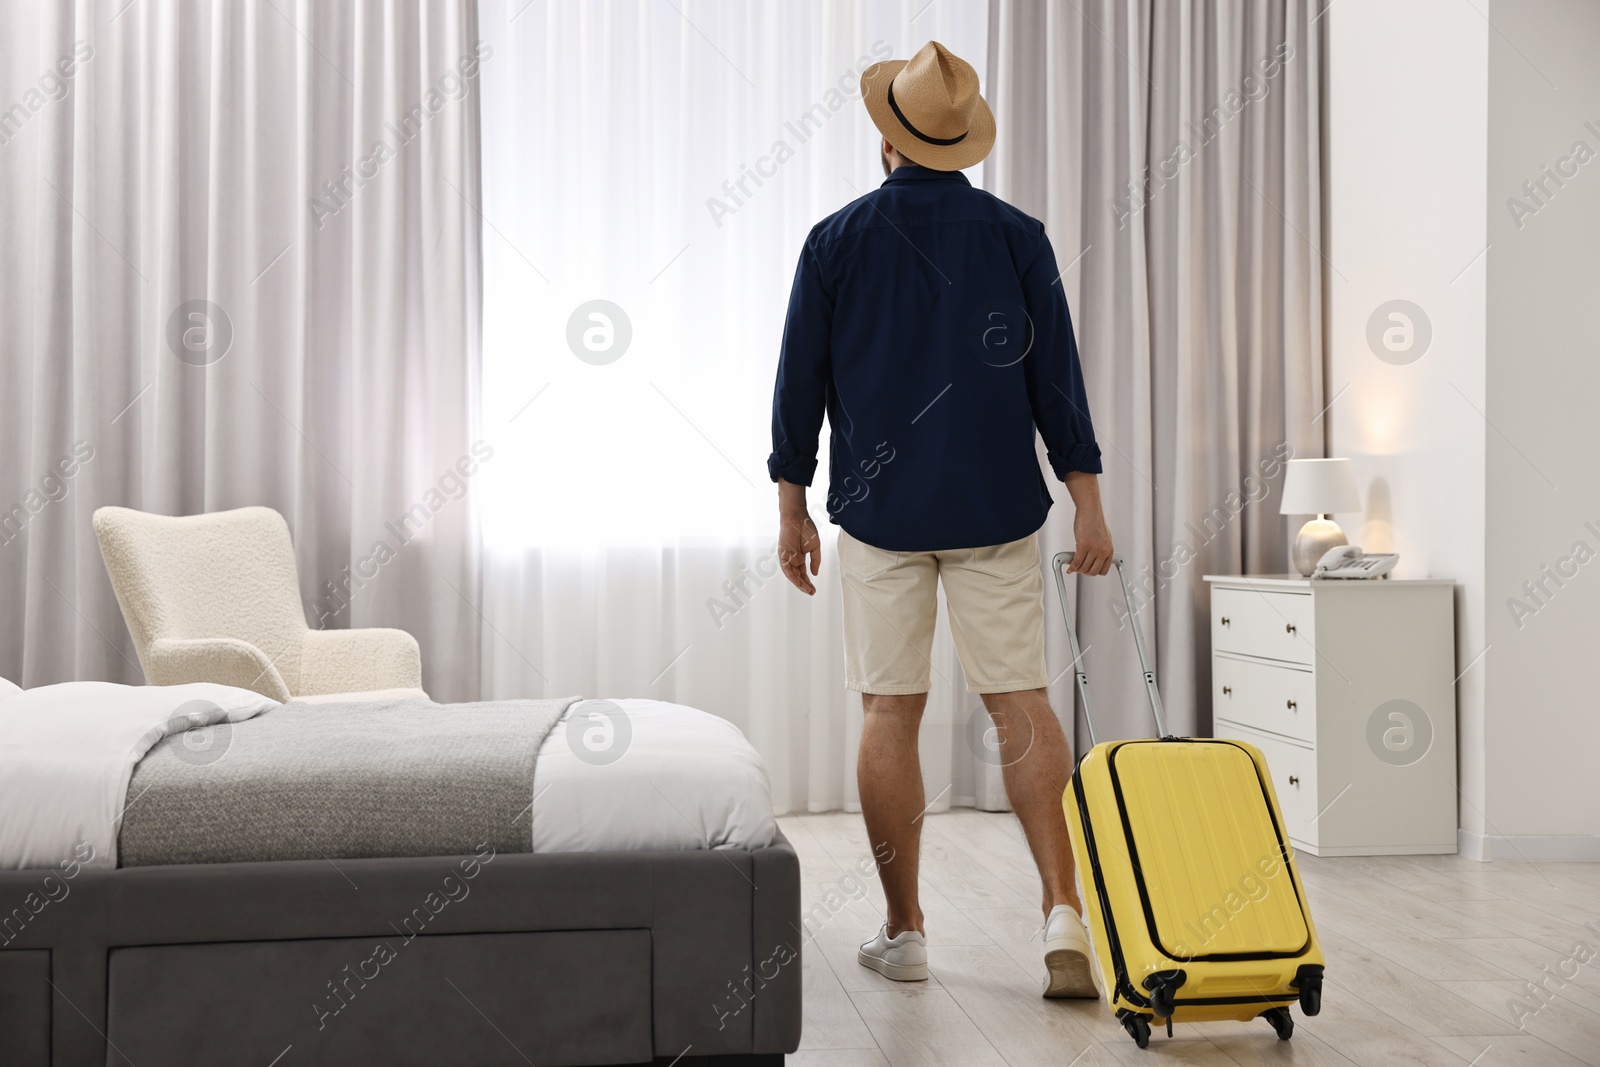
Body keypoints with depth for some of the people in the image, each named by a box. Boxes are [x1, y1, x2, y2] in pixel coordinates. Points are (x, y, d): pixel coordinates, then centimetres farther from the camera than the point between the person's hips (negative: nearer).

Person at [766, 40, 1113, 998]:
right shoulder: (1016, 236, 1)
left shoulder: (836, 241, 0)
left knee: (891, 714, 6)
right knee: (1023, 705, 5)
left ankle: (906, 931, 12)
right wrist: (1088, 505, 2)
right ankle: (1066, 911, -6)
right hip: (997, 511, 1)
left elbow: (800, 385, 1)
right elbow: (1056, 377, -1)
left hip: (879, 511, 0)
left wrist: (793, 511, 9)